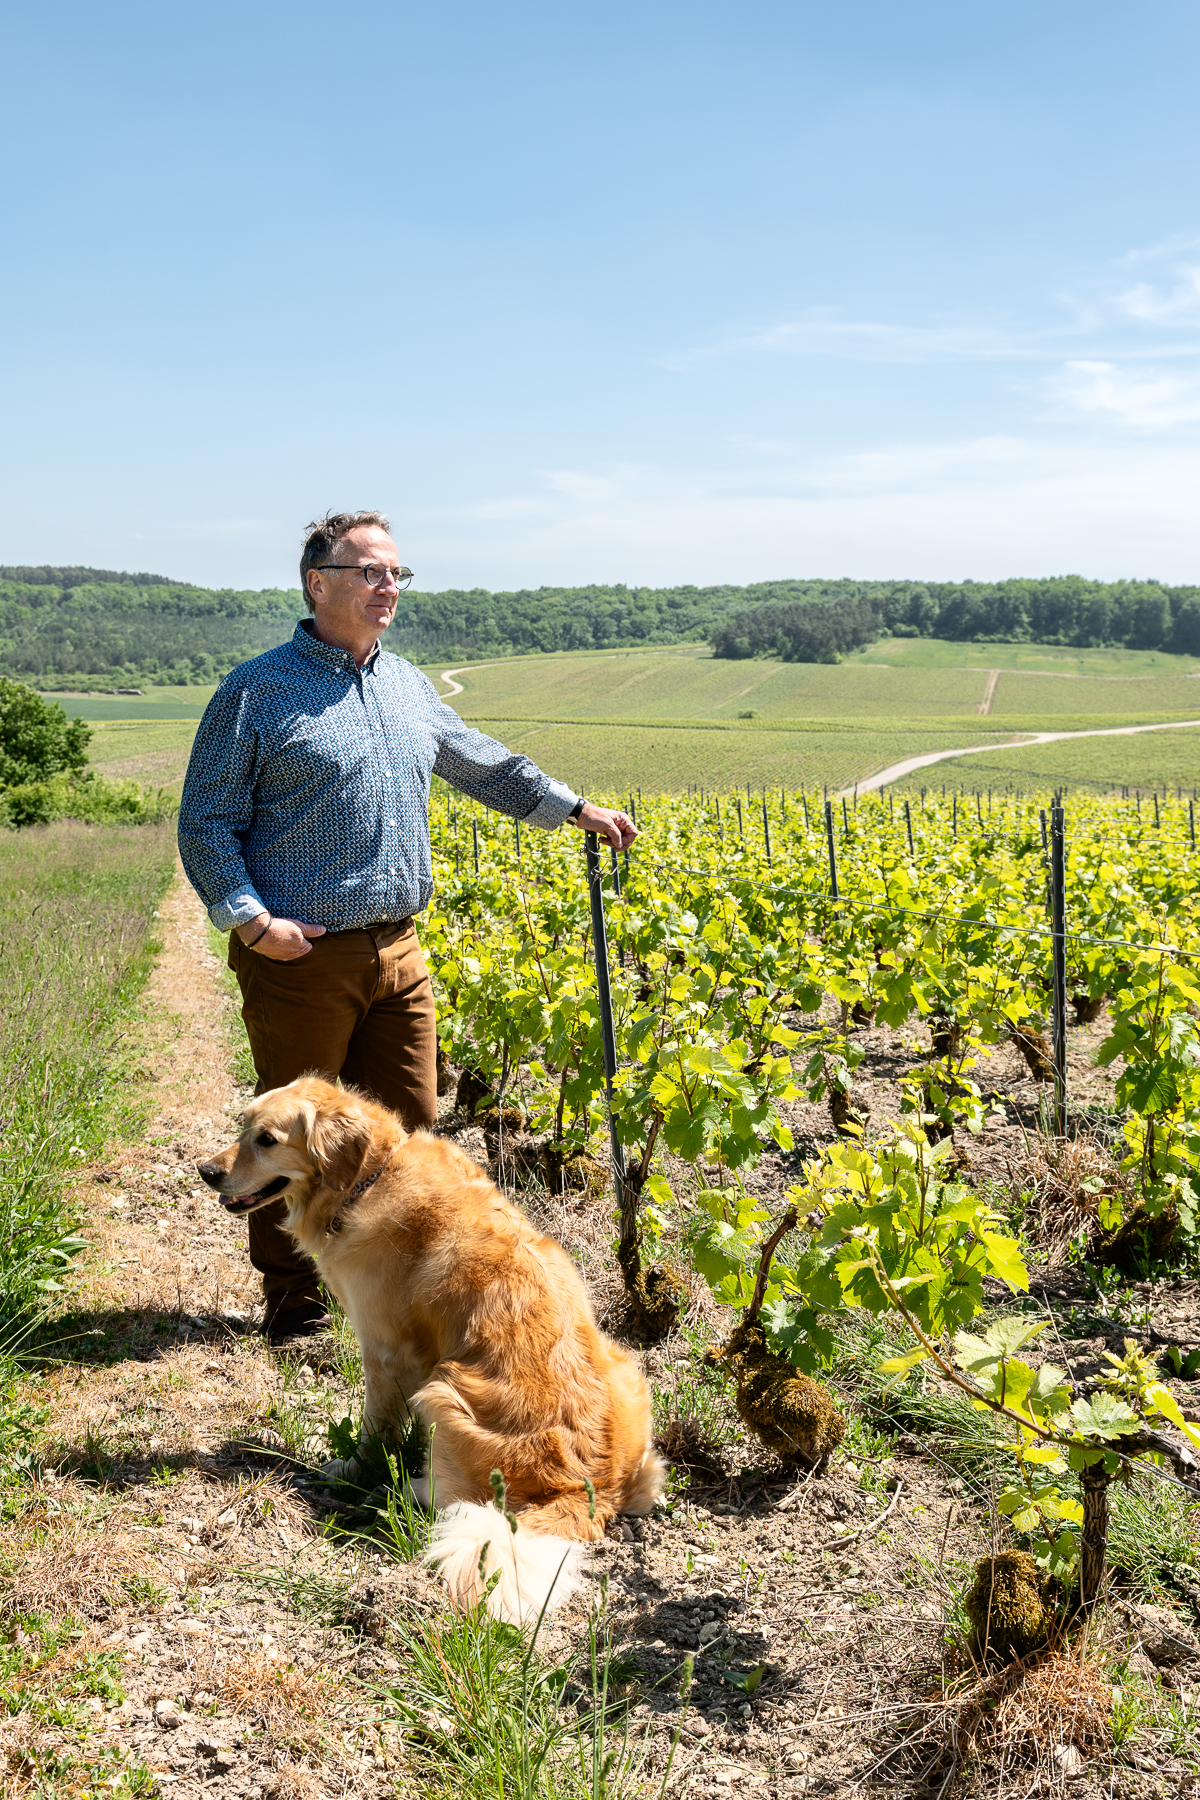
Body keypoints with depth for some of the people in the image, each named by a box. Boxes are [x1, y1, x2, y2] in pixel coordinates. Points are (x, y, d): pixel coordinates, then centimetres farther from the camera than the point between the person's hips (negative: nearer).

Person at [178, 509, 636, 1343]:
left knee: (406, 1120, 12)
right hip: (302, 957, -6)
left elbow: (485, 763, 25)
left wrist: (576, 808, 20)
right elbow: (206, 822, -6)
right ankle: (291, 1294, 22)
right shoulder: (258, 691, -6)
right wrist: (252, 921, -18)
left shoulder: (408, 686, 14)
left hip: (398, 952, 6)